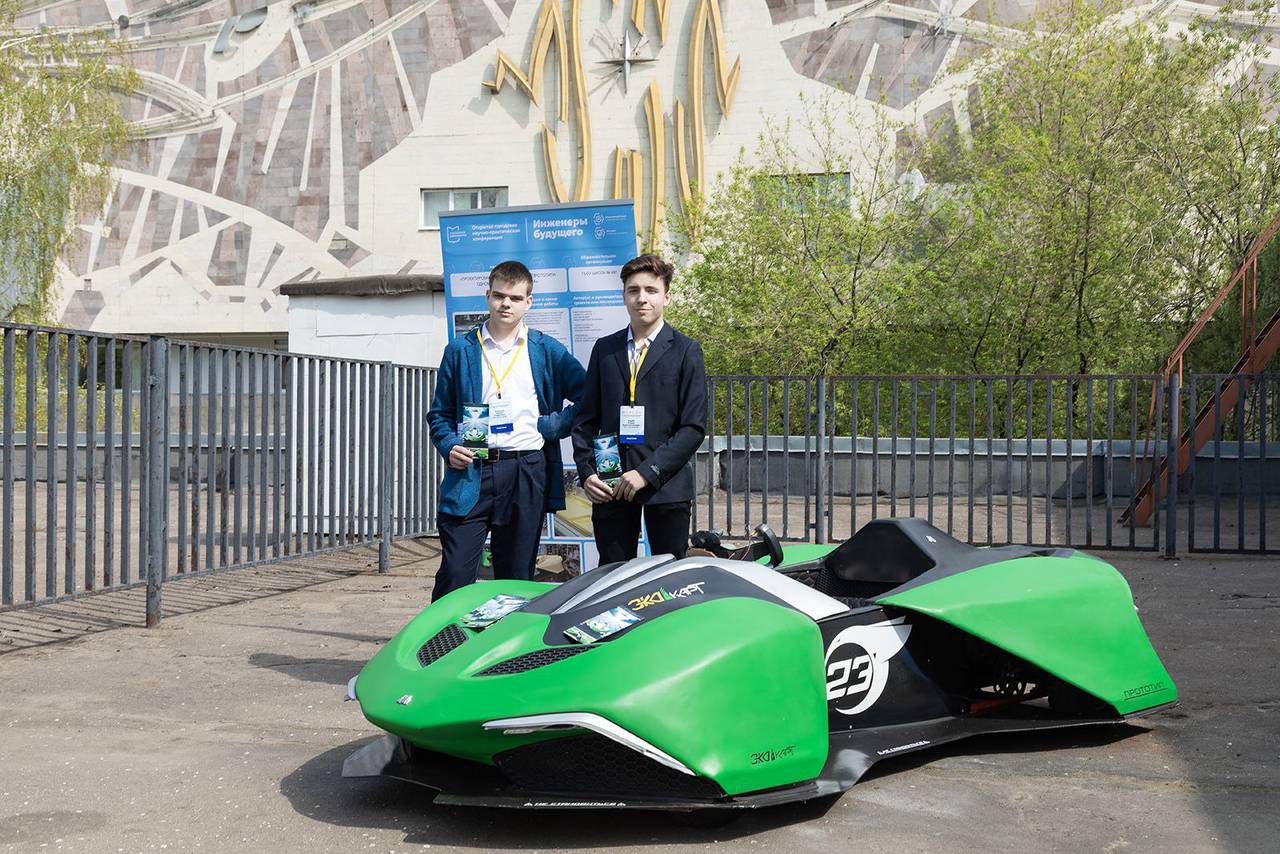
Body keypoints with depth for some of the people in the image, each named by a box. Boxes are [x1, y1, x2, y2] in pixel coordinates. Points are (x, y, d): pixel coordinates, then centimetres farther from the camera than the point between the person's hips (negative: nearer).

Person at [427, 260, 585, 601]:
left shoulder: (548, 351, 9)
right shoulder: (460, 350, 10)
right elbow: (439, 413, 13)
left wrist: (551, 425, -4)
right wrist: (449, 446, -5)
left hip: (527, 473, 1)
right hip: (469, 473, 0)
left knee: (516, 579, 7)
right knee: (454, 576, -6)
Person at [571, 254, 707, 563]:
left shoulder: (686, 351, 2)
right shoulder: (604, 349, 13)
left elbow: (694, 426, -4)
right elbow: (586, 419, 13)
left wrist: (647, 472, -12)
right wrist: (586, 472, -1)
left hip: (666, 485, -2)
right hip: (609, 486, 2)